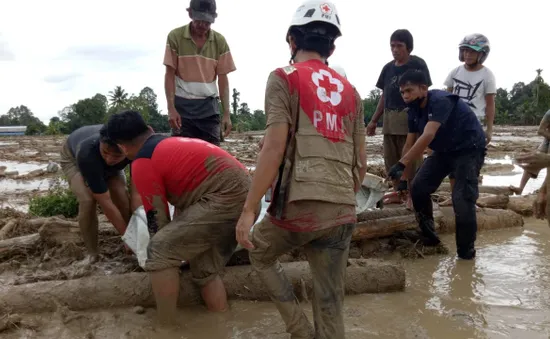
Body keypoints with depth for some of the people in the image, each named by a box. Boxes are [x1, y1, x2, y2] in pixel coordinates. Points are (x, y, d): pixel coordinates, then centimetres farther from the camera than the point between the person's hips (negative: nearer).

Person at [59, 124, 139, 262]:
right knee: (88, 200, -26)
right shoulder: (88, 154, -46)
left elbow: (136, 194, -37)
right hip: (73, 157, -3)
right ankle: (92, 252, -5)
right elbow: (105, 202, -41)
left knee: (122, 195, -20)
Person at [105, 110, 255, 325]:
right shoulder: (172, 143, 26)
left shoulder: (142, 163, -2)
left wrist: (162, 252, 22)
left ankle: (167, 326, 7)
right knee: (206, 271, 19)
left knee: (159, 252, -2)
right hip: (246, 196, 10)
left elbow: (157, 218, 3)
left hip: (225, 199, -10)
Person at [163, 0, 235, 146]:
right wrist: (171, 108, -12)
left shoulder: (220, 41, 1)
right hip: (182, 105, -1)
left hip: (209, 106, 2)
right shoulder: (175, 36, -4)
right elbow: (170, 74, -3)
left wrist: (226, 113, -2)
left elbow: (223, 78, 3)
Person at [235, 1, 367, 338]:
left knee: (260, 253, 25)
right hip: (343, 212, 5)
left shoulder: (284, 78, -1)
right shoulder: (350, 90, 15)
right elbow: (361, 162, 15)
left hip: (299, 204, -4)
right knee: (331, 302, 14)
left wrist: (249, 209, -8)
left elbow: (274, 149, -11)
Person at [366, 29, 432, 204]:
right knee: (391, 161, 10)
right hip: (389, 119, 6)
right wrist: (373, 120, 16)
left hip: (410, 117, -6)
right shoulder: (388, 67, 14)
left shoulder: (417, 64, -3)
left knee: (412, 160, -6)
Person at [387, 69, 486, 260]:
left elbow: (428, 136, -41)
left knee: (462, 198, -17)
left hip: (469, 150, -8)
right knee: (418, 187, -2)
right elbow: (409, 144, 1)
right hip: (444, 150, 8)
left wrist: (401, 164, -47)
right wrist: (402, 178, -3)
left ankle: (466, 251, -1)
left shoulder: (440, 101, -28)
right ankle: (429, 238, 13)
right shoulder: (414, 110, -3)